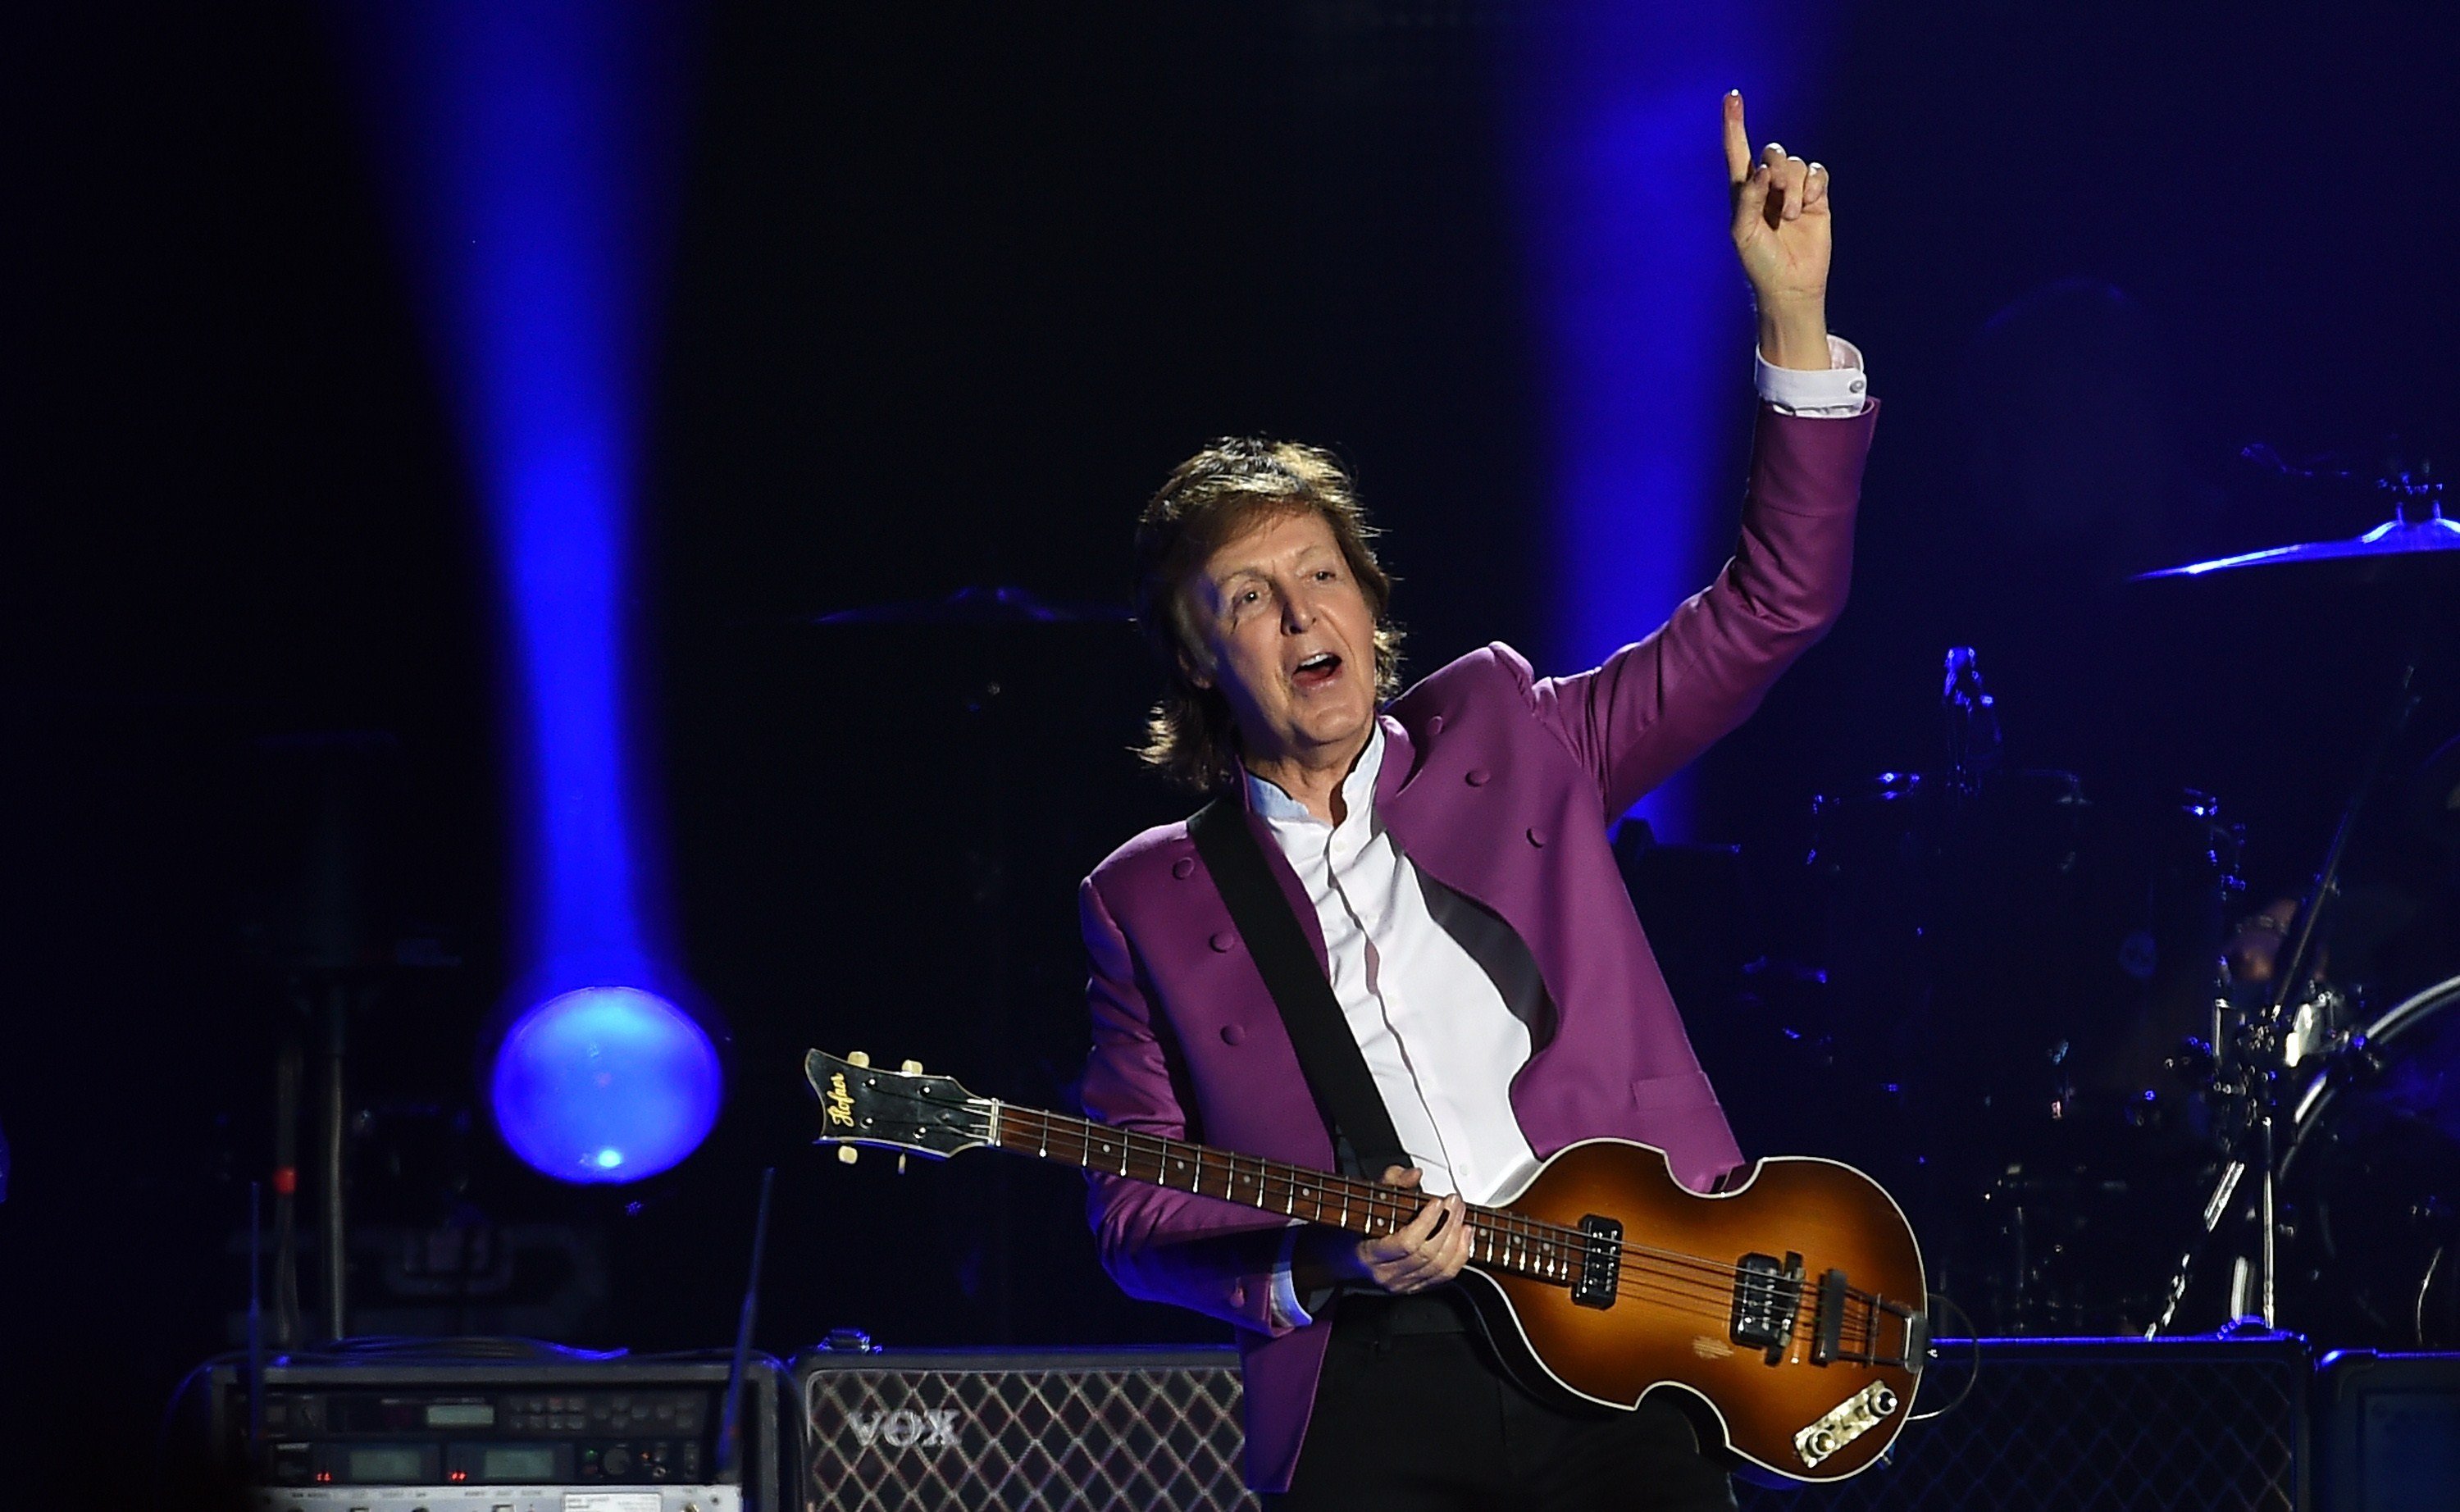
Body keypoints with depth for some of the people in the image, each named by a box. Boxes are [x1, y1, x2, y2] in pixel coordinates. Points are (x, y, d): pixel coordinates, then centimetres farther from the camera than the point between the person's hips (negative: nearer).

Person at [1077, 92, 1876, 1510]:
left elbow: (1774, 603, 10)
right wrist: (1313, 1259, -9)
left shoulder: (1507, 740, 13)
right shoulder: (1151, 900, 11)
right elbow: (1134, 1215, 10)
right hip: (1377, 1386, -1)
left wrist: (1794, 315, 1)